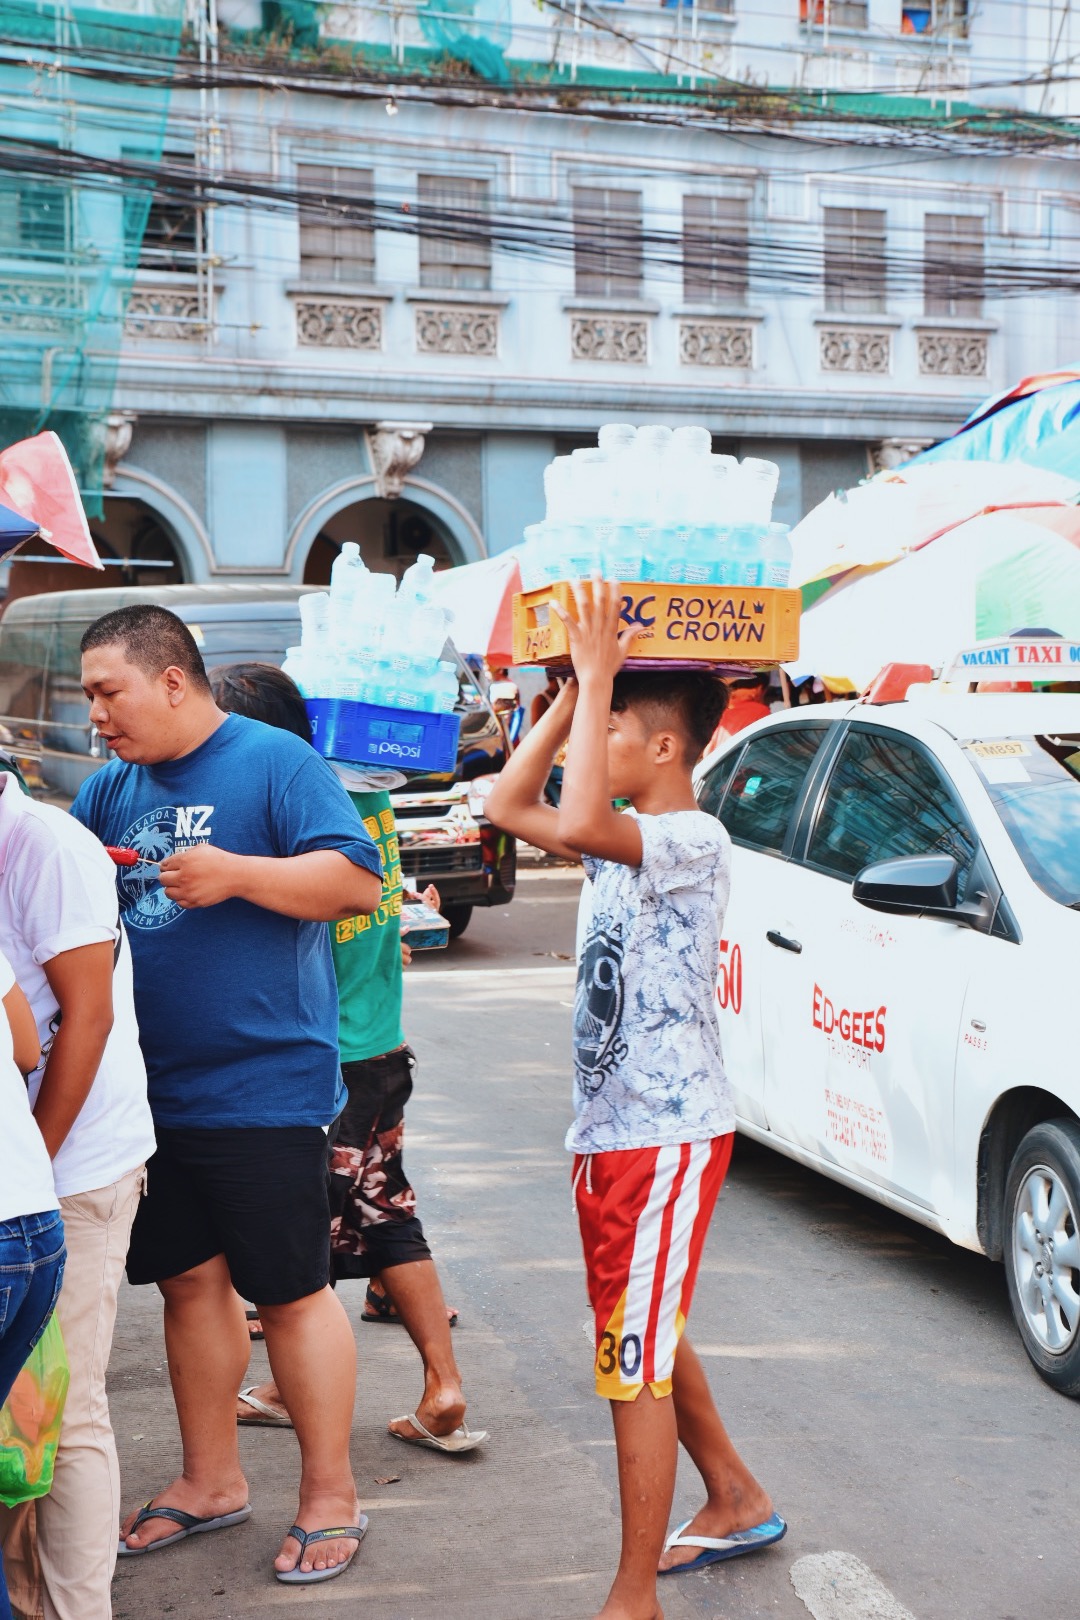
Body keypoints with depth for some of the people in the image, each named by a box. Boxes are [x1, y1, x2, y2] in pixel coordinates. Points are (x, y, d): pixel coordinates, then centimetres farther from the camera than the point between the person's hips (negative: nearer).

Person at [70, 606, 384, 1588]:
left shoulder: (274, 762, -9)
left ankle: (330, 1498, 17)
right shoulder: (111, 788, 10)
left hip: (263, 1090, -6)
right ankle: (212, 1482, 31)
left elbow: (359, 883, -15)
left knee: (291, 1293, 3)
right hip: (153, 1092, 7)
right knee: (190, 1283, 16)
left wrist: (235, 873, -25)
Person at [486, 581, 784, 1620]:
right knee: (646, 1339, 22)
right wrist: (573, 688, 6)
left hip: (666, 1136, -10)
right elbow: (510, 805, 12)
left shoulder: (694, 840, -18)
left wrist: (597, 676, -29)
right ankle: (737, 1502, 40)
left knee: (635, 1359, -6)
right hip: (612, 1132, 10)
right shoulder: (627, 844, 11)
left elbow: (575, 825, -36)